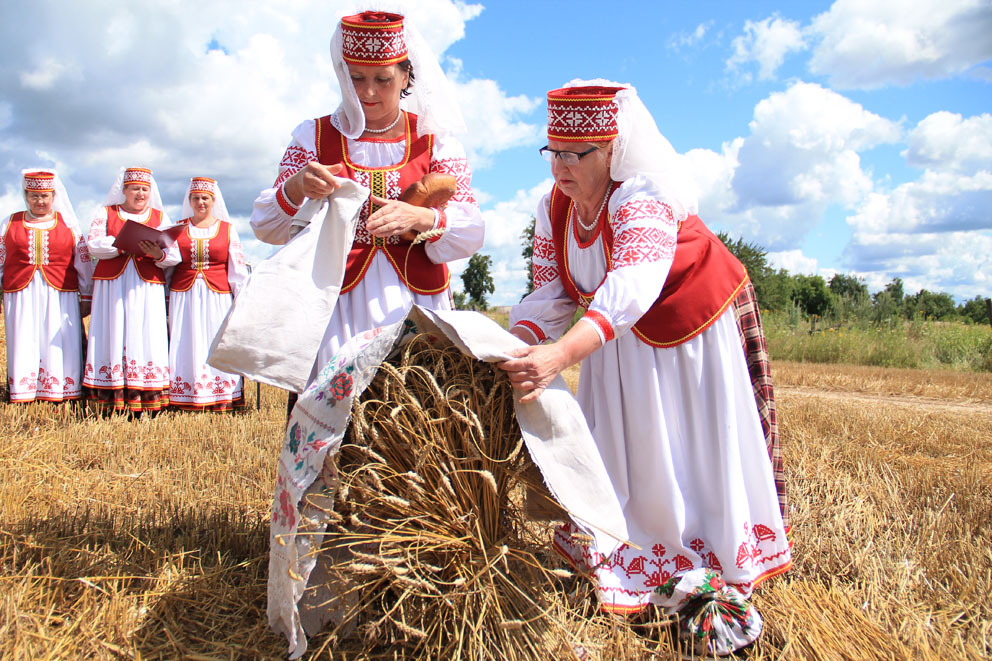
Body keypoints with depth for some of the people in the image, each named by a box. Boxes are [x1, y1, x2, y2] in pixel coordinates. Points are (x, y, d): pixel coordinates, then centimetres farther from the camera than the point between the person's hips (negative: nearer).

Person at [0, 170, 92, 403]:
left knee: (59, 348, -3)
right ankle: (22, 398, 7)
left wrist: (86, 298, 8)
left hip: (60, 297, -1)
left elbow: (83, 262, 10)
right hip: (21, 296, 1)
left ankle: (60, 398, 4)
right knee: (22, 347, 1)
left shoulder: (68, 224, 9)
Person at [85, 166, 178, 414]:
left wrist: (158, 254, -21)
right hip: (112, 284, 0)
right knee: (113, 335, -4)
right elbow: (93, 244, -3)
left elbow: (174, 256, 1)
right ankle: (112, 401, -1)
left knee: (145, 338, -6)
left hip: (146, 287, 0)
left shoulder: (160, 217, 13)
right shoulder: (107, 213, 14)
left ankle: (144, 402, -4)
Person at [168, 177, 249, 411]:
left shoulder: (227, 229, 9)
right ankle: (185, 404, -1)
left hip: (217, 297, -1)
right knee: (185, 349, -3)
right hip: (184, 297, 2)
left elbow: (238, 269, 6)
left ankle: (221, 405, -3)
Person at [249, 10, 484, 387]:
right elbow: (266, 228, 3)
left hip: (415, 303, 0)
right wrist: (296, 188, -18)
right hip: (338, 306, 0)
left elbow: (471, 233, -1)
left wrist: (420, 218, -22)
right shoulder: (315, 136, 9)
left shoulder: (434, 140, 8)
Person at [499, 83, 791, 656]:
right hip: (614, 345, 6)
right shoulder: (555, 208, -9)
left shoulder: (643, 196, -30)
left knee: (694, 456, 0)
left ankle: (720, 585, 14)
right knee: (616, 453, 6)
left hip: (687, 333, -6)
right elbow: (551, 293, -8)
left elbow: (632, 286, -48)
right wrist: (515, 343, -28)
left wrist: (562, 353, -62)